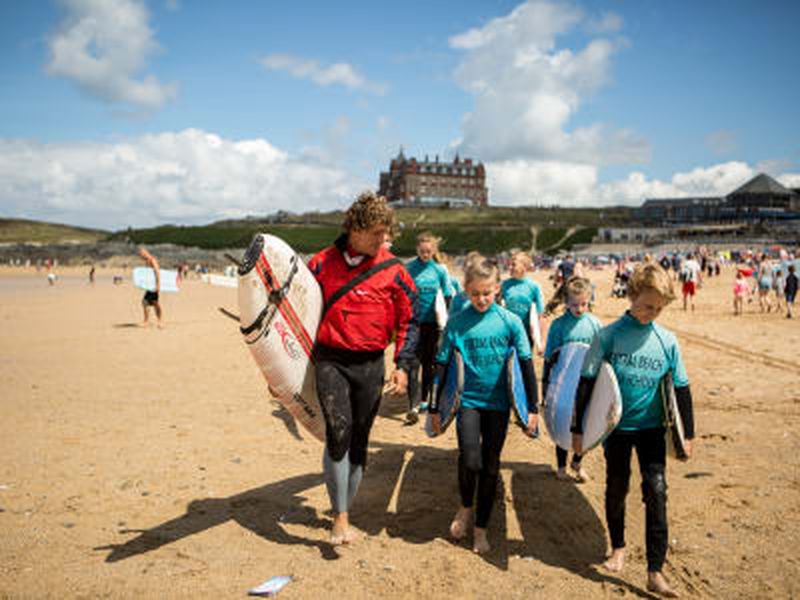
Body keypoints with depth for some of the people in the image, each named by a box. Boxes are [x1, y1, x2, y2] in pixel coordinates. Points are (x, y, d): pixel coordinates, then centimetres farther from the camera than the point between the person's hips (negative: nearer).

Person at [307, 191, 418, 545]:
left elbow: (408, 320, 6)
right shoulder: (323, 263, -1)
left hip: (370, 364, 1)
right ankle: (340, 519, -6)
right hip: (331, 360, -1)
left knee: (359, 441, 8)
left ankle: (343, 513, 27)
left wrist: (403, 365, -2)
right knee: (338, 431, -17)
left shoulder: (392, 269, -2)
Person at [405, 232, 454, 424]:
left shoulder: (440, 270, 2)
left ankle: (424, 399, 28)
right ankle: (413, 406, -13)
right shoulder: (408, 268, -2)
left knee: (429, 363, 12)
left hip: (432, 322, 2)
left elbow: (448, 297, 8)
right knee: (413, 363, -9)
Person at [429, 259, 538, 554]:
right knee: (470, 460, -15)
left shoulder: (510, 322, -5)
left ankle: (481, 528, 24)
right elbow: (442, 365, 0)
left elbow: (526, 364, 0)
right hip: (468, 399, -1)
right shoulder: (457, 322, -5)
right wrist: (435, 407, 1)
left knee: (490, 466, 6)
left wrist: (533, 407, -2)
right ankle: (466, 507, 17)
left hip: (498, 402, 1)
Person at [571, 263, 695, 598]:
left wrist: (687, 434, 7)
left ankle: (655, 572, -1)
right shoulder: (609, 335, -9)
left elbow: (681, 389, 6)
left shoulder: (667, 341, -3)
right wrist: (578, 428, -5)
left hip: (652, 426, 1)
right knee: (616, 488, 11)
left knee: (656, 489, -8)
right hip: (615, 425, -1)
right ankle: (618, 547, 36)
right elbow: (586, 382, -5)